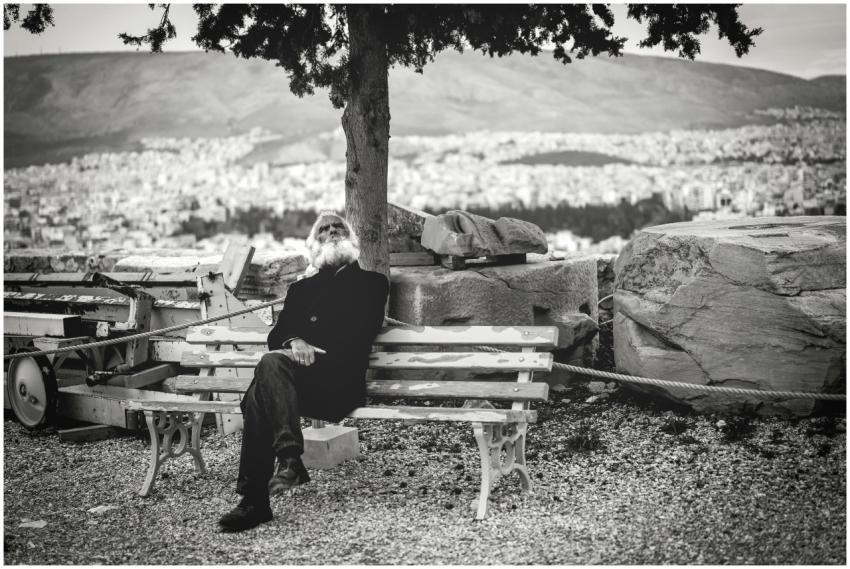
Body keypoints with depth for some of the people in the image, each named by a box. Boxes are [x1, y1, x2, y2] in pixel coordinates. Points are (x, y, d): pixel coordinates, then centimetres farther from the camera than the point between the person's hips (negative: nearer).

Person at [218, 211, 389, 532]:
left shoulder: (371, 283, 21)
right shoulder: (301, 289, 34)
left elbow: (360, 336, 5)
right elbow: (277, 334, 19)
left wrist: (313, 350, -9)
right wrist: (292, 342, -7)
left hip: (341, 380, -4)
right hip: (298, 376, 4)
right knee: (258, 396, -32)